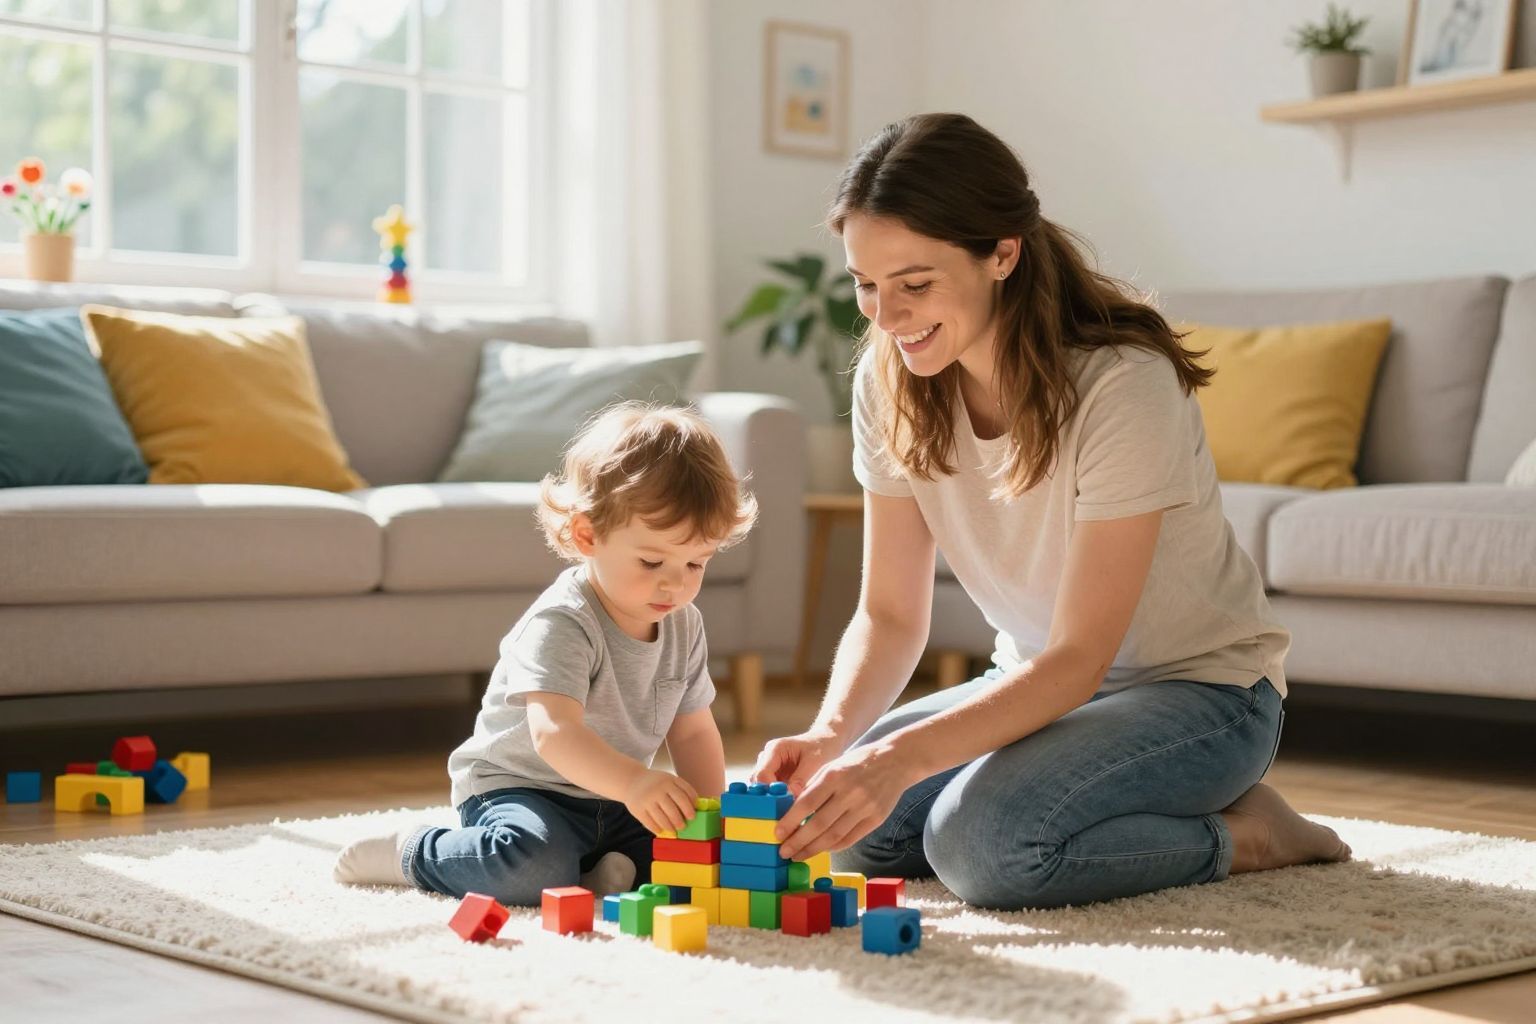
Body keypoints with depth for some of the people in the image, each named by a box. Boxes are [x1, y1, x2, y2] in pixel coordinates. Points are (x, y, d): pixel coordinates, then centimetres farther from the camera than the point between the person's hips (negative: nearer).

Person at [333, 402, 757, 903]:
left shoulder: (684, 625, 1)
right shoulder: (561, 624, -24)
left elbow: (693, 732, 8)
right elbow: (554, 733, -38)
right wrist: (633, 782, -54)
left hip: (611, 800, 6)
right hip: (517, 785, -6)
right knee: (537, 865, -35)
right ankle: (411, 853, -10)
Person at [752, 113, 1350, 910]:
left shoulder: (1122, 385, -28)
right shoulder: (888, 382, -8)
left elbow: (1076, 661, -28)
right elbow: (889, 614, -6)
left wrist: (898, 756, -41)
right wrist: (831, 733, -27)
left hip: (1200, 692, -7)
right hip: (1041, 681, 7)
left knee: (983, 841, -30)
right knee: (856, 827, -14)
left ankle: (1240, 833, -4)